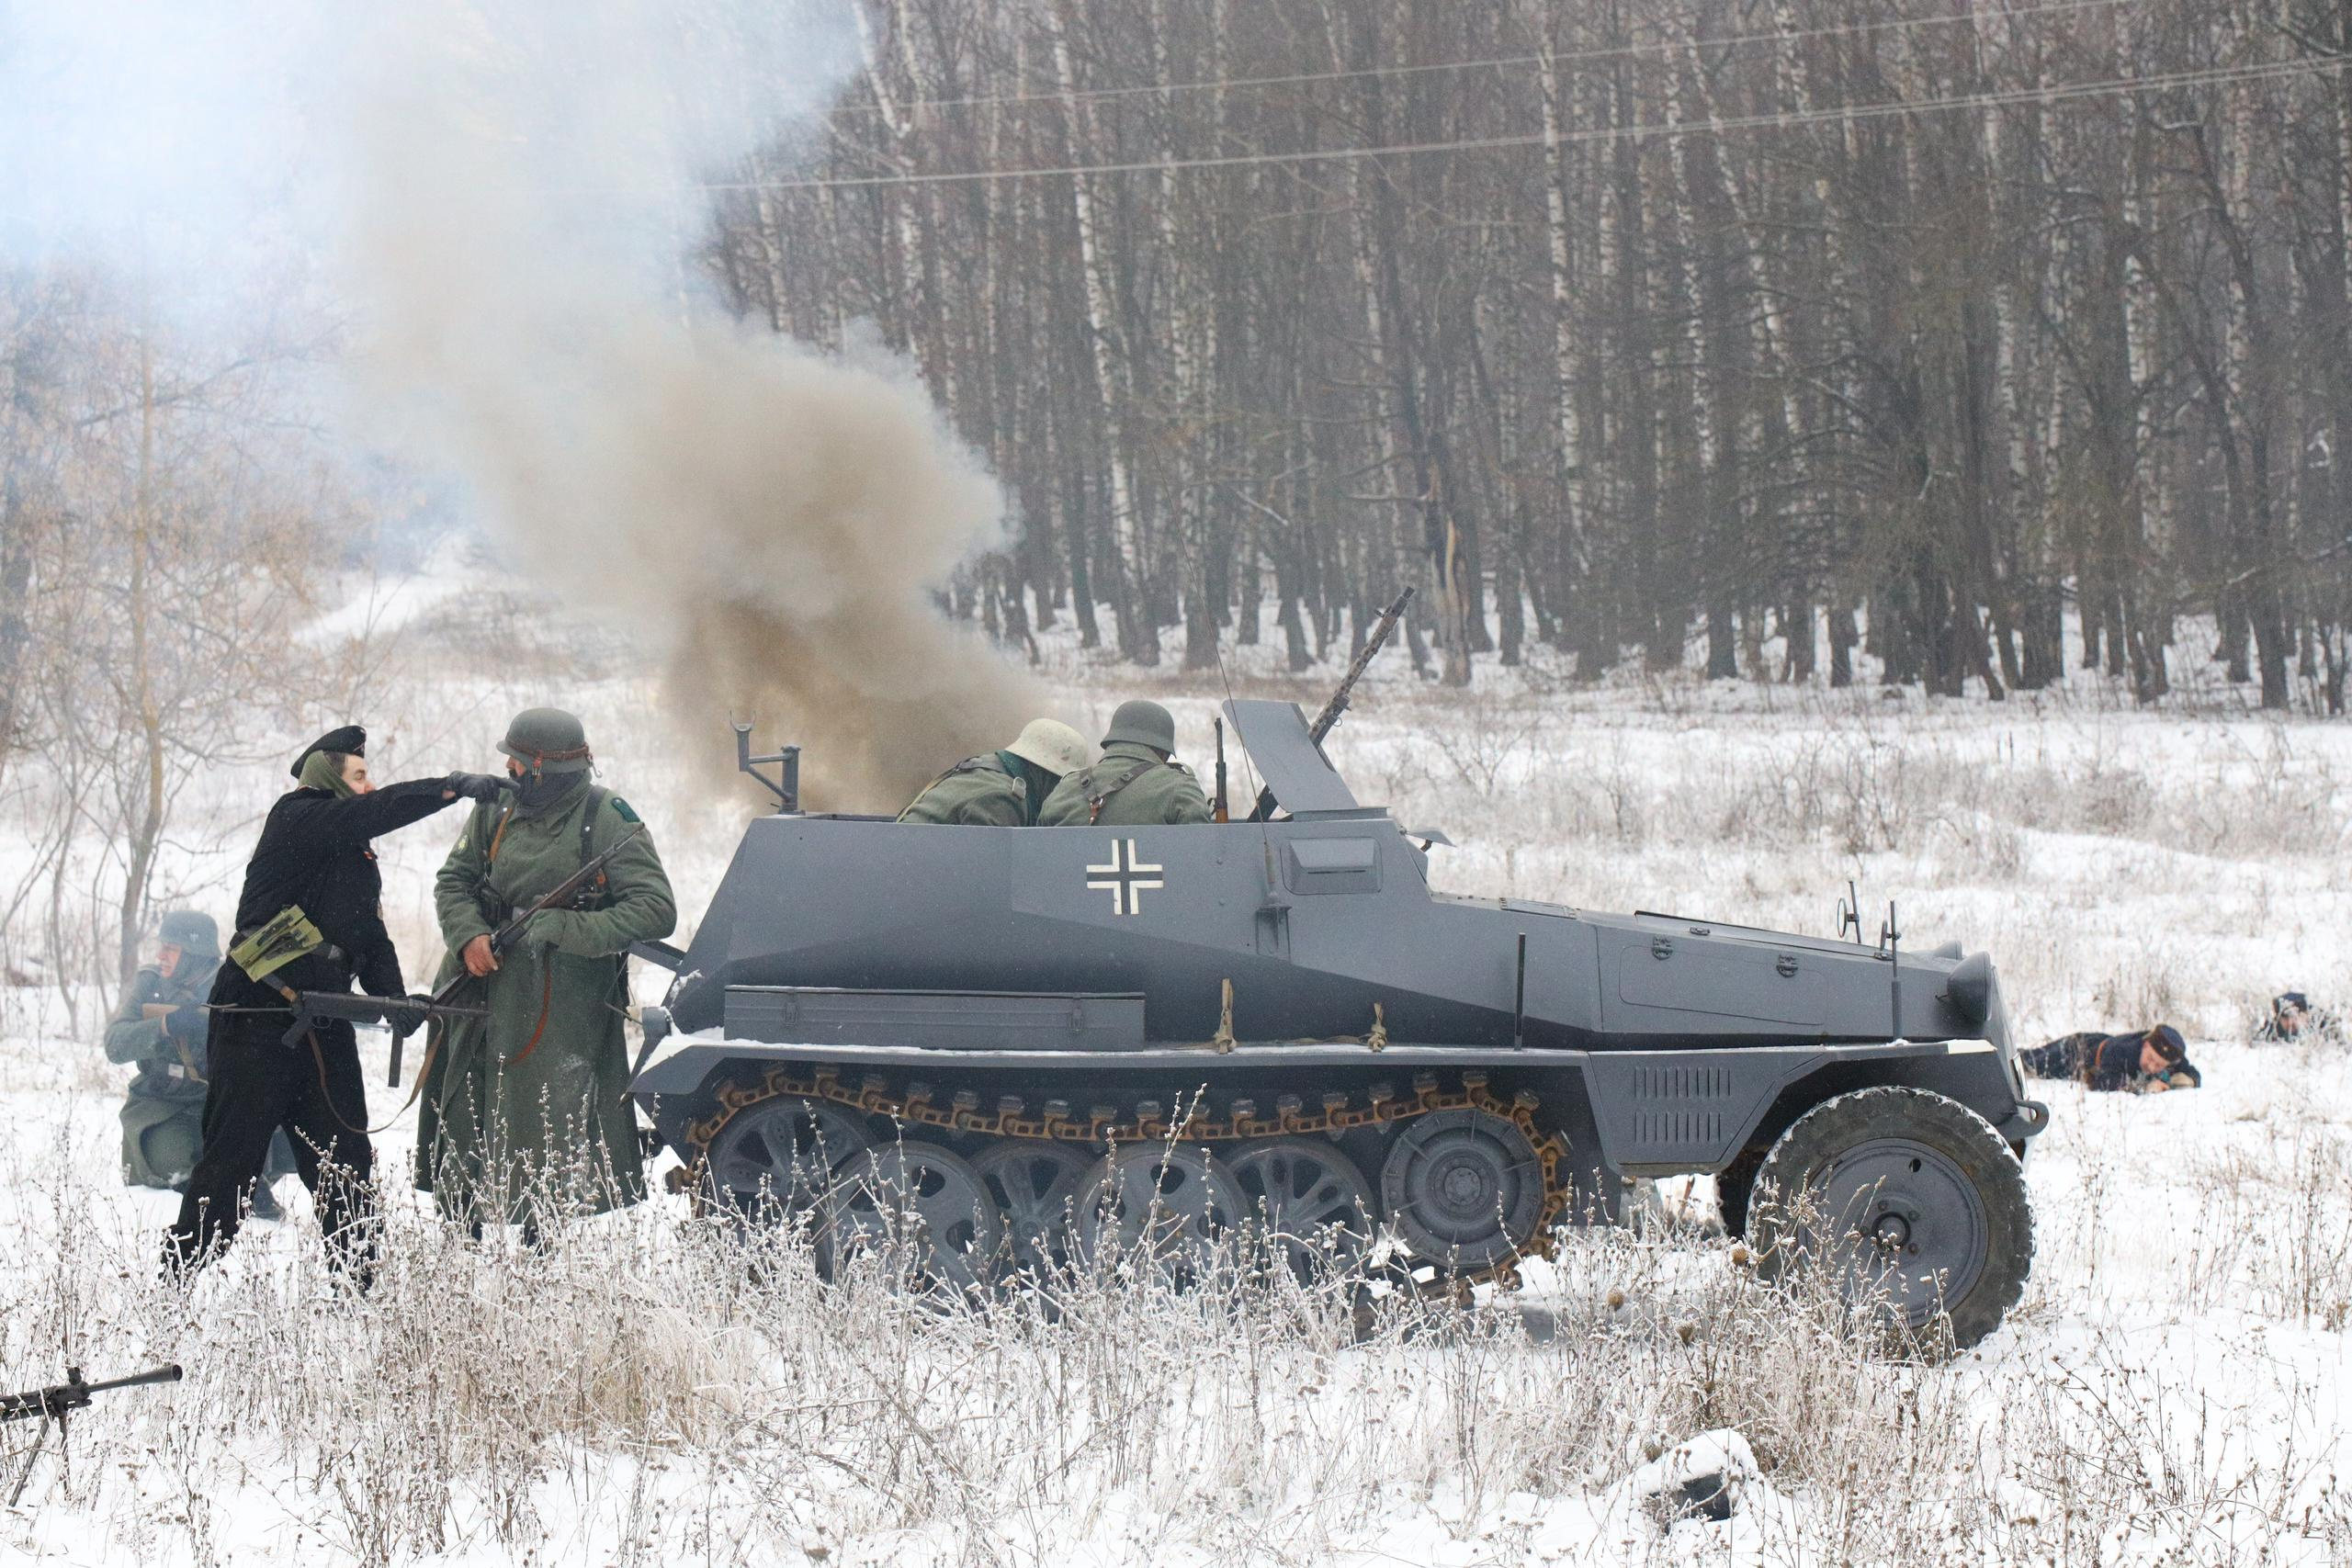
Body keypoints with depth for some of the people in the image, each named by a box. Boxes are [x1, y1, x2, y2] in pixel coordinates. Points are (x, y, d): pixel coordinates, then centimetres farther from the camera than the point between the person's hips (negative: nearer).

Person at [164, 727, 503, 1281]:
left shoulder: (356, 854, 19)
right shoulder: (296, 819, -8)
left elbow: (372, 936, 17)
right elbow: (379, 811, -22)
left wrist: (393, 998, 0)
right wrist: (455, 787, -24)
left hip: (322, 1026, 8)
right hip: (257, 1022, -8)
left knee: (347, 1162, 5)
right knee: (232, 1159, -7)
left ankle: (357, 1280, 10)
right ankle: (179, 1278, 0)